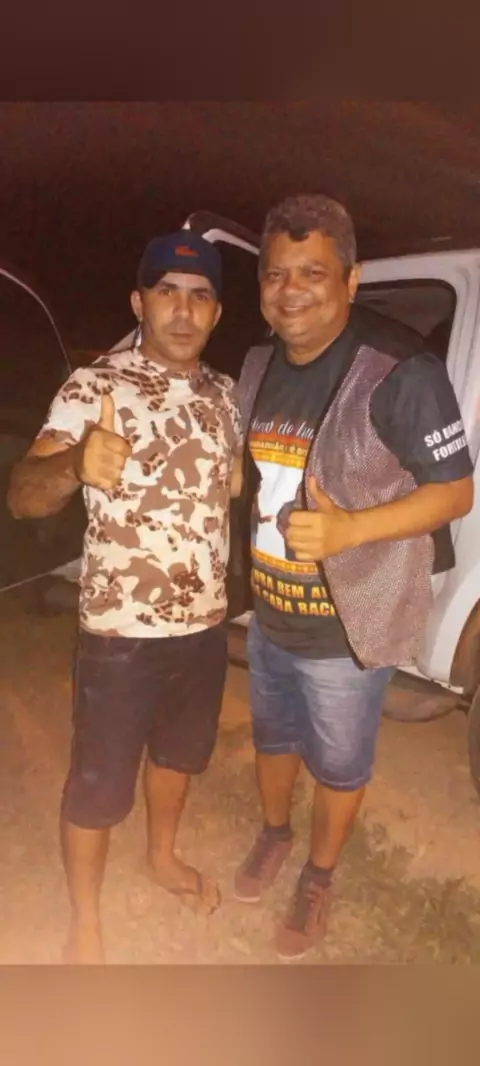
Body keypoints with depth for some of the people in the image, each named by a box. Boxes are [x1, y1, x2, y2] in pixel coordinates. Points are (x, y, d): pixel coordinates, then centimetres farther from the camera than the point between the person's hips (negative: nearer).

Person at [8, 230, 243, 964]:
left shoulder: (223, 394, 3)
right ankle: (84, 922, 37)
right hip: (121, 635, -5)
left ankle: (162, 856, 54)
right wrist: (76, 464, -48)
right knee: (100, 784, 12)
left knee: (181, 753, 26)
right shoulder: (94, 387, -15)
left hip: (206, 625, 6)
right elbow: (23, 496, -28)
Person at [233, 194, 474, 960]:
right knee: (273, 737, 27)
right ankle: (274, 834, 56)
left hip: (346, 629, -6)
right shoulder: (259, 366, 1)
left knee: (338, 766, 18)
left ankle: (319, 880, 45)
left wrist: (345, 530, -30)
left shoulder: (401, 375, -22)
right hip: (267, 616, 6)